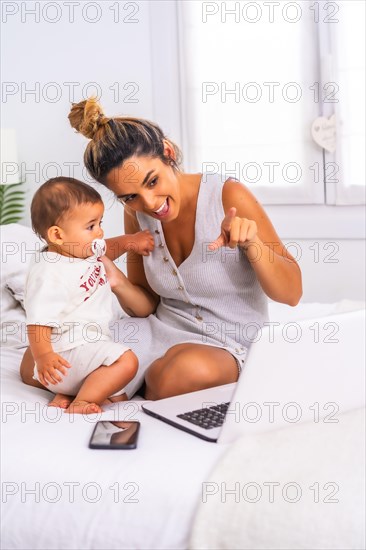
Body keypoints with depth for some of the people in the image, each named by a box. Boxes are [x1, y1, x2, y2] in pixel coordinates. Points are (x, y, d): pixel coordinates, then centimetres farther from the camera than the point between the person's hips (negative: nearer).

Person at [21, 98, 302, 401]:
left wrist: (252, 244, -31)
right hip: (158, 331, 4)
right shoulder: (137, 214, -1)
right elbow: (147, 306, 6)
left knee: (190, 368, -40)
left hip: (224, 345, -3)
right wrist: (118, 283, -16)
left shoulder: (228, 196, -17)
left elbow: (291, 293, -13)